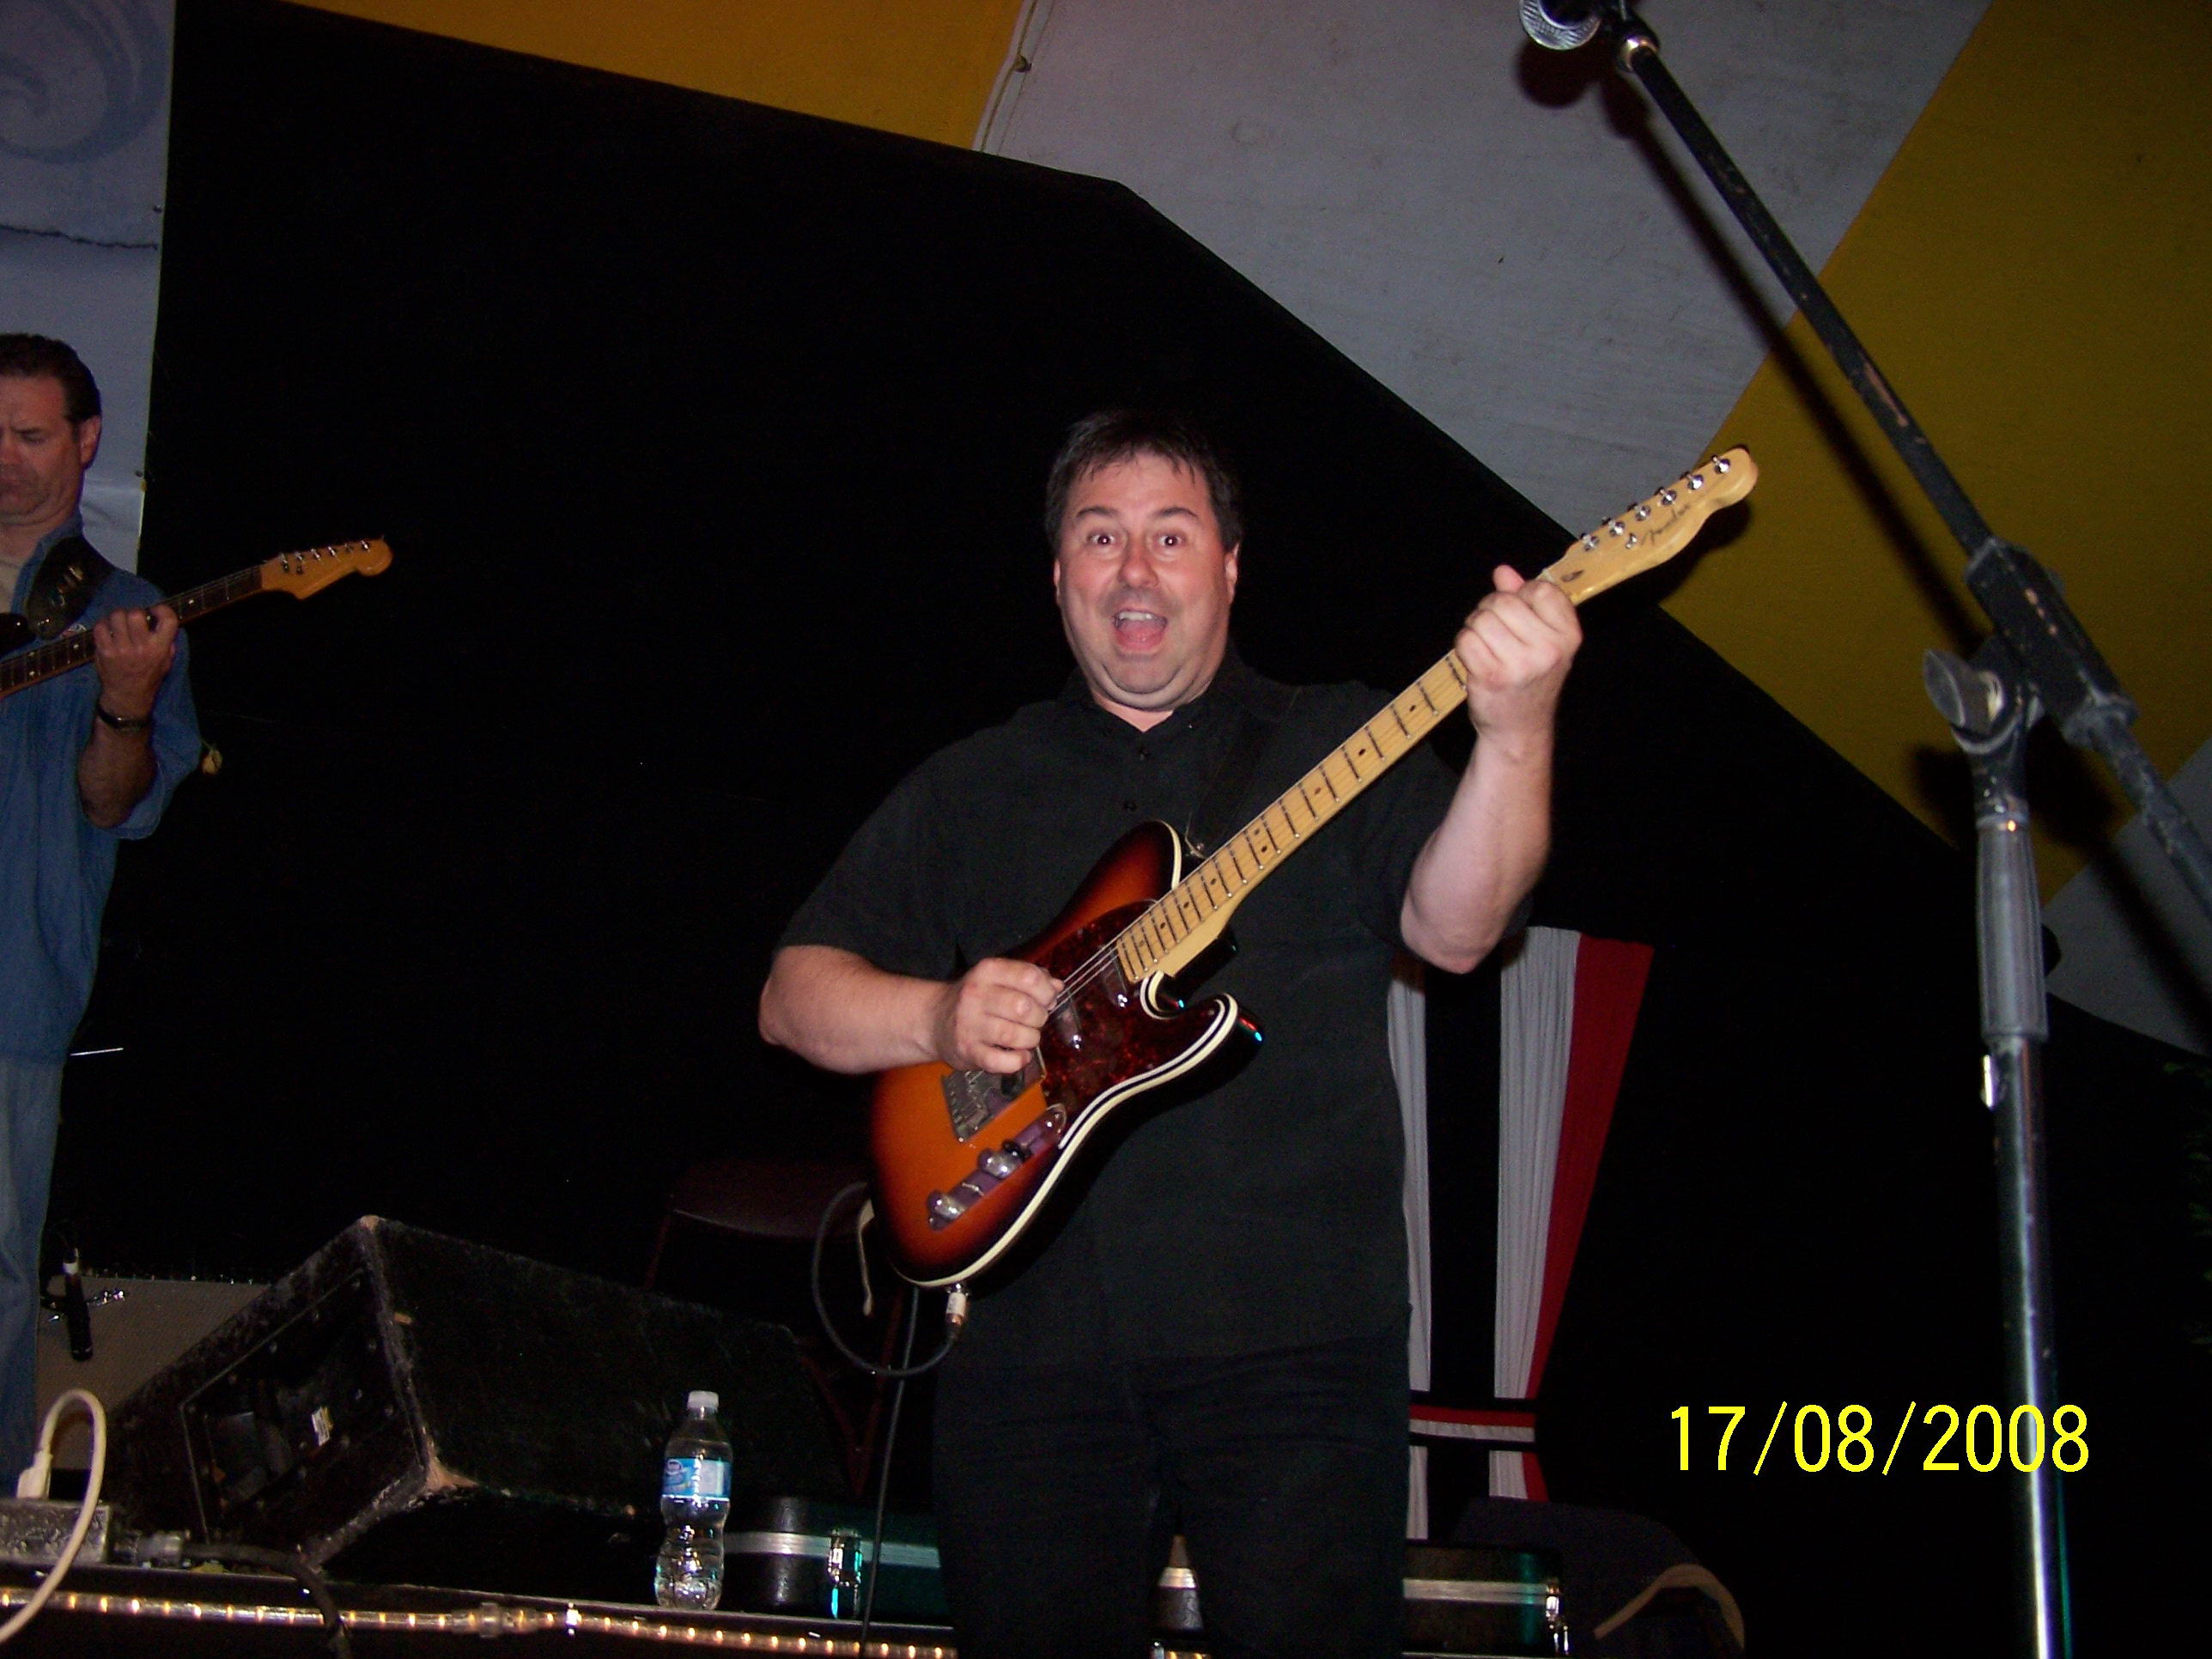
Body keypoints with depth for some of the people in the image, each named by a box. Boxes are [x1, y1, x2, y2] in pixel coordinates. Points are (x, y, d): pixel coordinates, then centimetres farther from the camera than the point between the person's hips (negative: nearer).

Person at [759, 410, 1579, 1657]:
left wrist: (1514, 734, -25)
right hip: (1031, 1335, 2)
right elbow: (794, 994, 13)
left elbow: (1452, 929, -8)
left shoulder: (1338, 742, 10)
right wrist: (938, 1016, -8)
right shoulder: (967, 791, 16)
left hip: (1294, 1332, -2)